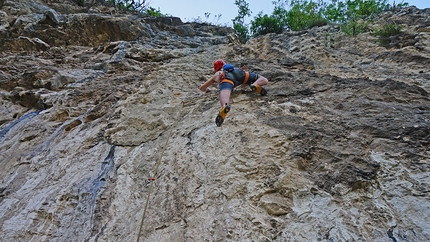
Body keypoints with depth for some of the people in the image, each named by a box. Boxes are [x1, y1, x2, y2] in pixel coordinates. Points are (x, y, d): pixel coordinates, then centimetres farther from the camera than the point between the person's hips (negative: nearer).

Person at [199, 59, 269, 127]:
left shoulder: (216, 74, 43)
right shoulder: (234, 68, 49)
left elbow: (201, 88, 46)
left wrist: (207, 89, 66)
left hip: (226, 78, -2)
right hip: (238, 73, 2)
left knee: (224, 96, -31)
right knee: (265, 80, 16)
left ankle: (225, 107, -66)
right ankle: (255, 85, -18)